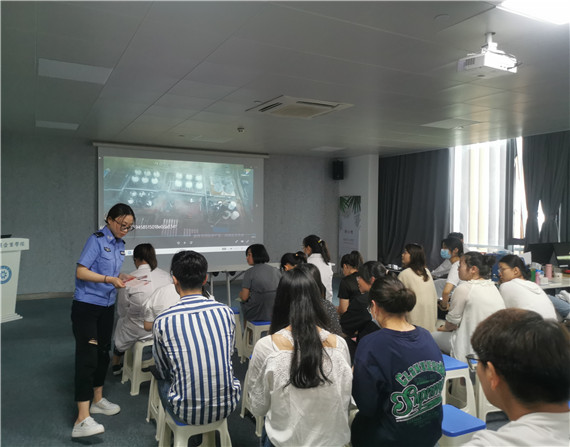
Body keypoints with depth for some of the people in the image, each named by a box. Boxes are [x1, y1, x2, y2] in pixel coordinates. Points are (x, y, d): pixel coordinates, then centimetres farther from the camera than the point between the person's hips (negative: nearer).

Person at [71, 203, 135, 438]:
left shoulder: (120, 244, 8)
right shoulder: (97, 240, -15)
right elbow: (81, 271, -22)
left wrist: (124, 278, -2)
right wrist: (110, 279, -30)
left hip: (107, 306, 8)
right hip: (86, 306, -8)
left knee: (103, 352, 17)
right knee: (87, 356, -12)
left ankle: (97, 400, 34)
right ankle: (82, 420, -12)